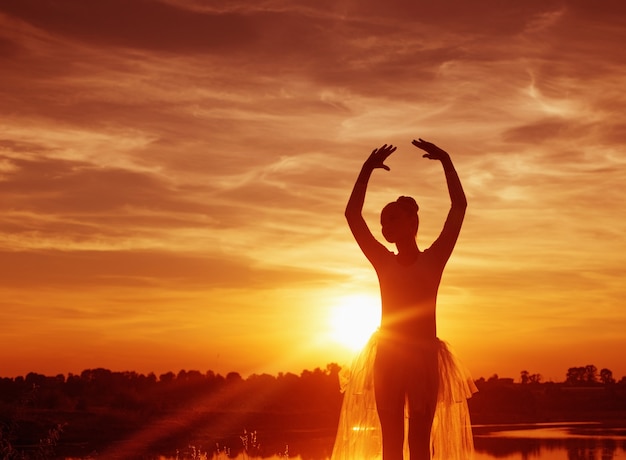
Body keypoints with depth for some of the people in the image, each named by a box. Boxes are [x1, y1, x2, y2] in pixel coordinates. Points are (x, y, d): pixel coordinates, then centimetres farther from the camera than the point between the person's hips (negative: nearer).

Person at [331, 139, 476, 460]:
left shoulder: (433, 259, 4)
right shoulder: (383, 262, 8)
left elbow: (459, 206, -3)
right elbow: (352, 214, 5)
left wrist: (446, 161, -4)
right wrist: (367, 170, 5)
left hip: (424, 358, -2)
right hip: (387, 358, 2)